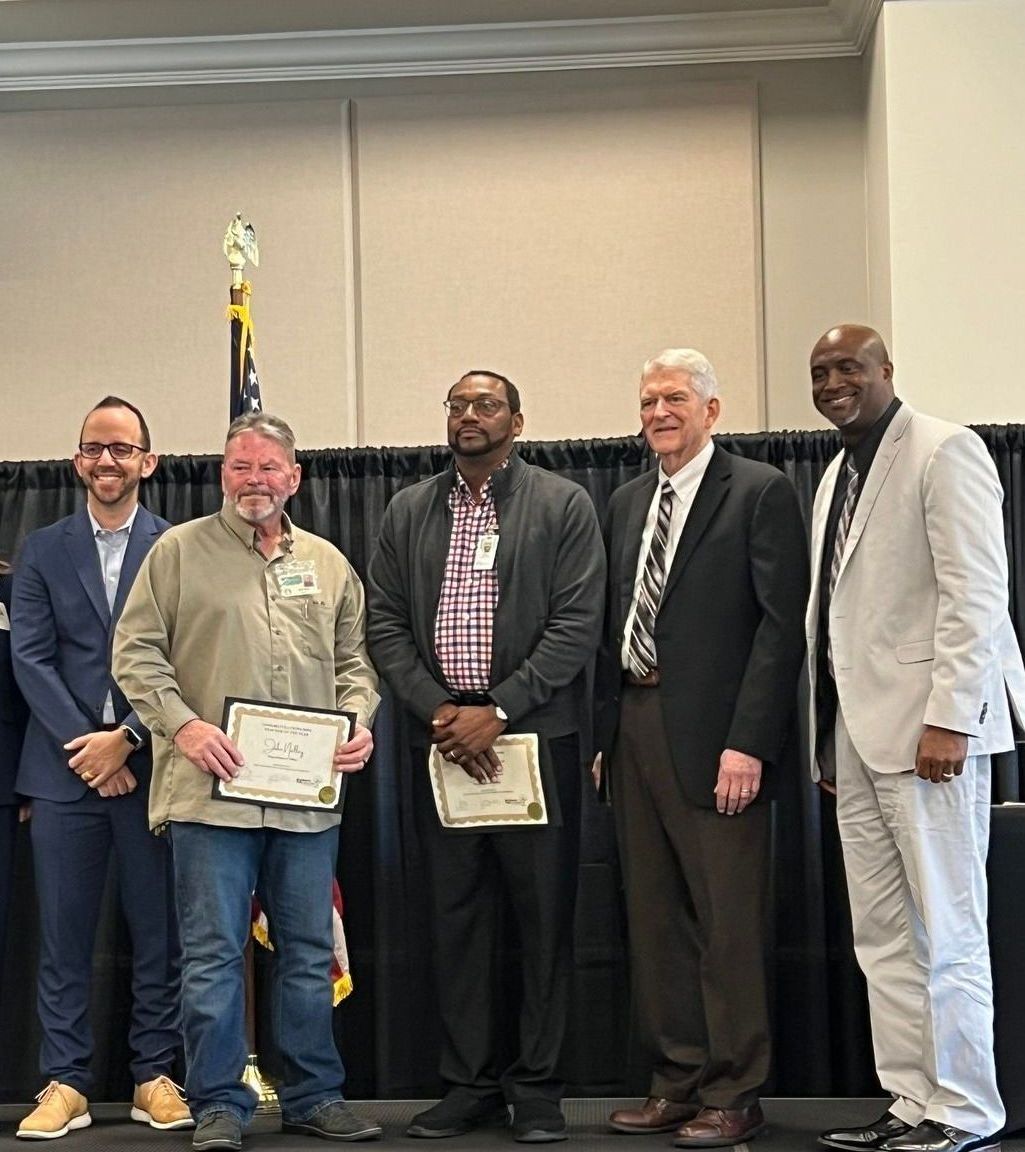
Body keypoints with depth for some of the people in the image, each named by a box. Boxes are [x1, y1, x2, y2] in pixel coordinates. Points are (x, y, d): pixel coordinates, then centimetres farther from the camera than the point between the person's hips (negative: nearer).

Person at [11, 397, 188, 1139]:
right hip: (65, 766, 2)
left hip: (150, 764, -1)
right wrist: (80, 742, -9)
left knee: (158, 932, 4)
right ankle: (65, 1083, 10)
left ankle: (155, 1076, 14)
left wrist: (127, 738, -10)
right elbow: (30, 657, 2)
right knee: (64, 935, 4)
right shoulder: (43, 551, 10)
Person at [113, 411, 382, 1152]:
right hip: (213, 787, -3)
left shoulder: (328, 564, 15)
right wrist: (182, 725, -13)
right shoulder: (180, 551, 3)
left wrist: (359, 723, 0)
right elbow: (136, 652, -1)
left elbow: (353, 662, 18)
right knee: (213, 952, -1)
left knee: (309, 951, 10)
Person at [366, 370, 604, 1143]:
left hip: (536, 737, -3)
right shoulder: (410, 512, 12)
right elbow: (385, 624, 7)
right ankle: (470, 1082, 15)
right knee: (457, 914, 7)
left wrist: (495, 711, -13)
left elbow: (578, 625, -6)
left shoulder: (563, 505, 1)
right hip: (440, 737, 3)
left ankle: (537, 1087, 11)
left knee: (544, 917, 1)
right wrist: (439, 711, -7)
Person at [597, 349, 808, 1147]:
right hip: (635, 725, 7)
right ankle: (677, 1084, 20)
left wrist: (748, 743, -16)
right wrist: (606, 730, 9)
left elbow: (782, 624, -10)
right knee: (655, 919, 11)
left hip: (714, 735, -7)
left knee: (728, 922, -2)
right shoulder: (627, 503, 17)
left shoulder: (760, 492, -4)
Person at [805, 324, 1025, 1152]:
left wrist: (949, 719, -19)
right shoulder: (837, 475, 19)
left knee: (946, 931, -2)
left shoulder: (944, 453, -5)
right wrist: (827, 739, 14)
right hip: (856, 733, 8)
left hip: (927, 728, -8)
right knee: (882, 937, 9)